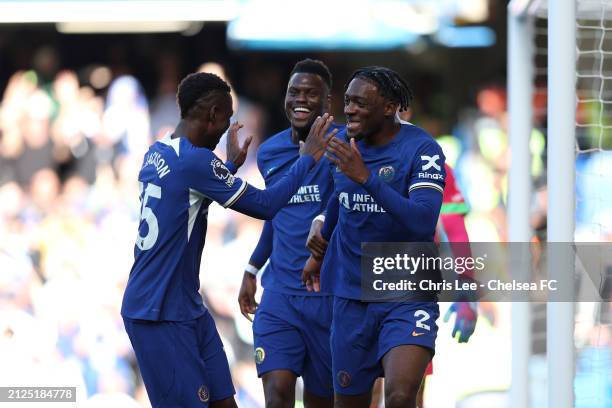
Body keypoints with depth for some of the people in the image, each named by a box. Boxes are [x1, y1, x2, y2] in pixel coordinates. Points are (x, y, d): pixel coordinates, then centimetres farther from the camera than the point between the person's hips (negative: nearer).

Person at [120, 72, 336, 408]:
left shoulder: (157, 154, 9)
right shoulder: (195, 161, -19)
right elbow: (265, 205, -15)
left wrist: (231, 165, 37)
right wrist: (307, 159, -4)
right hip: (160, 316, -10)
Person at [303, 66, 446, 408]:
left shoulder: (421, 149, -14)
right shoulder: (344, 143, 4)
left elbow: (423, 223, -28)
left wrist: (366, 177, -31)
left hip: (408, 295, -5)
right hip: (351, 293, 5)